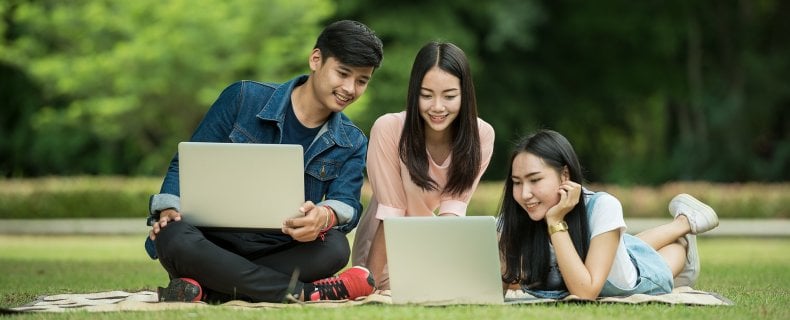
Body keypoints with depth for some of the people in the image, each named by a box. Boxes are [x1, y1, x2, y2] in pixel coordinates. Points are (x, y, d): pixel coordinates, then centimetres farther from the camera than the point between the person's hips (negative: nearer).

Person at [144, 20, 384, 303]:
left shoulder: (351, 144, 8)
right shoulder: (243, 99, -1)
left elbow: (347, 205, -8)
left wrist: (325, 216, -33)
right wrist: (169, 210, -19)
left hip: (278, 254, 2)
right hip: (213, 244, -2)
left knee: (335, 248, -32)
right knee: (174, 238, -38)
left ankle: (204, 288, -33)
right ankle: (306, 293, -34)